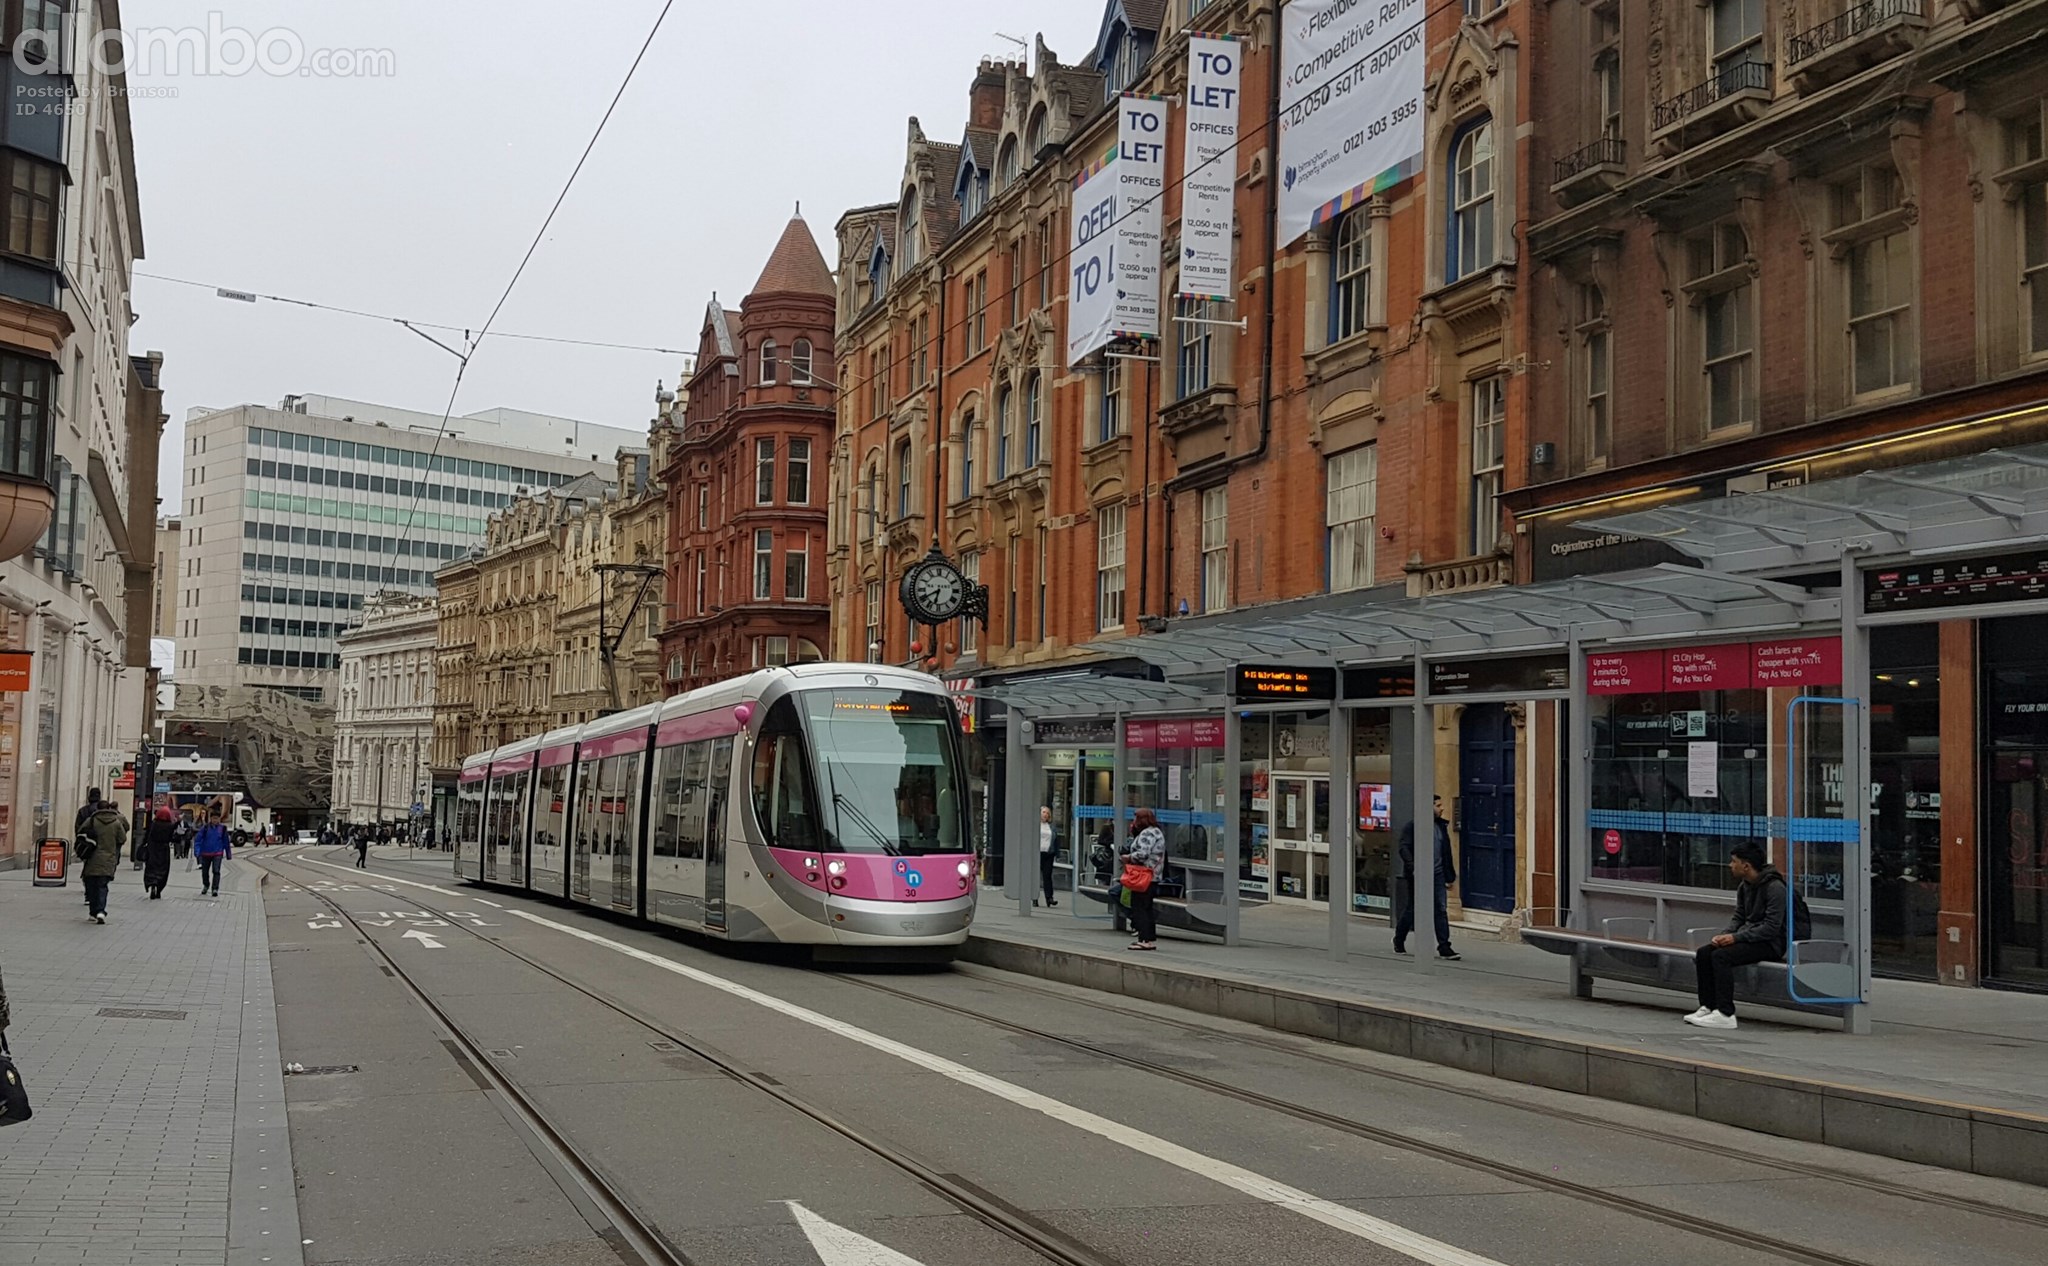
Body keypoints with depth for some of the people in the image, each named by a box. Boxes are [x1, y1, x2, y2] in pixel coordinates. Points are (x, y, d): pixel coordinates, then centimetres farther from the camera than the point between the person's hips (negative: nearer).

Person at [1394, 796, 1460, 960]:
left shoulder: (1442, 826, 13)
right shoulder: (1412, 827, -6)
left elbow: (1446, 852, 18)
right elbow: (1404, 848, -14)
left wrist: (1450, 876, 16)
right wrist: (1412, 867, -28)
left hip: (1437, 874, 5)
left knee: (1441, 910, -4)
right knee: (1411, 910, 6)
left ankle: (1444, 947, -4)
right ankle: (1399, 941, 25)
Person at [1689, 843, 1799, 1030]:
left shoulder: (1775, 887, -18)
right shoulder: (1744, 886, 9)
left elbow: (1771, 927, -23)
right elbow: (1738, 918, 16)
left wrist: (1735, 937, -24)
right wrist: (1724, 935, -5)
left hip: (1770, 943, -9)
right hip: (1747, 936, 9)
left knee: (1721, 956, -28)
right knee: (1703, 953, -10)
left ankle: (1725, 1014, -27)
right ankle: (1707, 1007, -6)